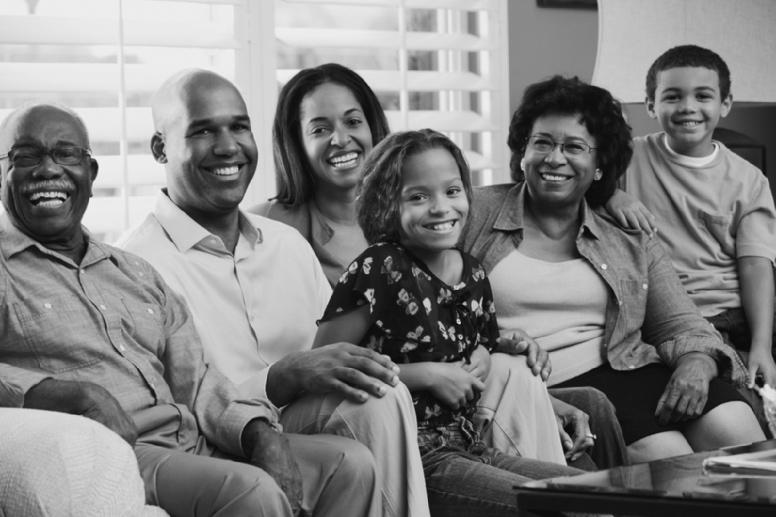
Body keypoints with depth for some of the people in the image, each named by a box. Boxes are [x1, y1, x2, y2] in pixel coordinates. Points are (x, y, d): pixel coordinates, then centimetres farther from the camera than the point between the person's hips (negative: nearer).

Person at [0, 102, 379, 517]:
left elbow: (195, 381, 17)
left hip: (191, 441, 7)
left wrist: (259, 433, -2)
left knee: (350, 463, -5)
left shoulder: (136, 273, 25)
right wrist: (70, 394, -25)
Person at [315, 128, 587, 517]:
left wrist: (483, 358, 5)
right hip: (409, 456, -7)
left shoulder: (473, 276, 10)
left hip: (468, 447, 7)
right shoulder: (378, 269, -10)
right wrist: (428, 375, -14)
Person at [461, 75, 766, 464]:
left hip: (630, 368, 4)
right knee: (665, 455, -29)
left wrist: (696, 365, -11)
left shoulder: (631, 245, 20)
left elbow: (681, 327, 14)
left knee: (733, 429, -24)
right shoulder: (475, 215, 10)